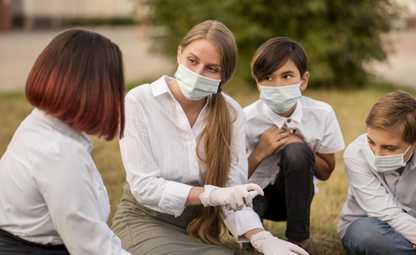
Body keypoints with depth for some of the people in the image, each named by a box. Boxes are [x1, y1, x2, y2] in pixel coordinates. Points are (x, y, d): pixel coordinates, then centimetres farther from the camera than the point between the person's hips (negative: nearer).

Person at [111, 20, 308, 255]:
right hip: (145, 219, -3)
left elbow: (233, 188, -9)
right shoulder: (140, 101, -15)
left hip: (202, 224, 3)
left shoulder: (231, 113, -5)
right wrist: (211, 194, -30)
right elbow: (144, 185, -18)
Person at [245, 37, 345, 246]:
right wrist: (260, 153, -28)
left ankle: (298, 239, -15)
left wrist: (304, 149, -22)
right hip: (255, 192, -2)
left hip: (294, 195, 2)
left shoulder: (322, 114, -14)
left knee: (296, 151, -32)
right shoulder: (247, 120, -19)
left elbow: (325, 172, -2)